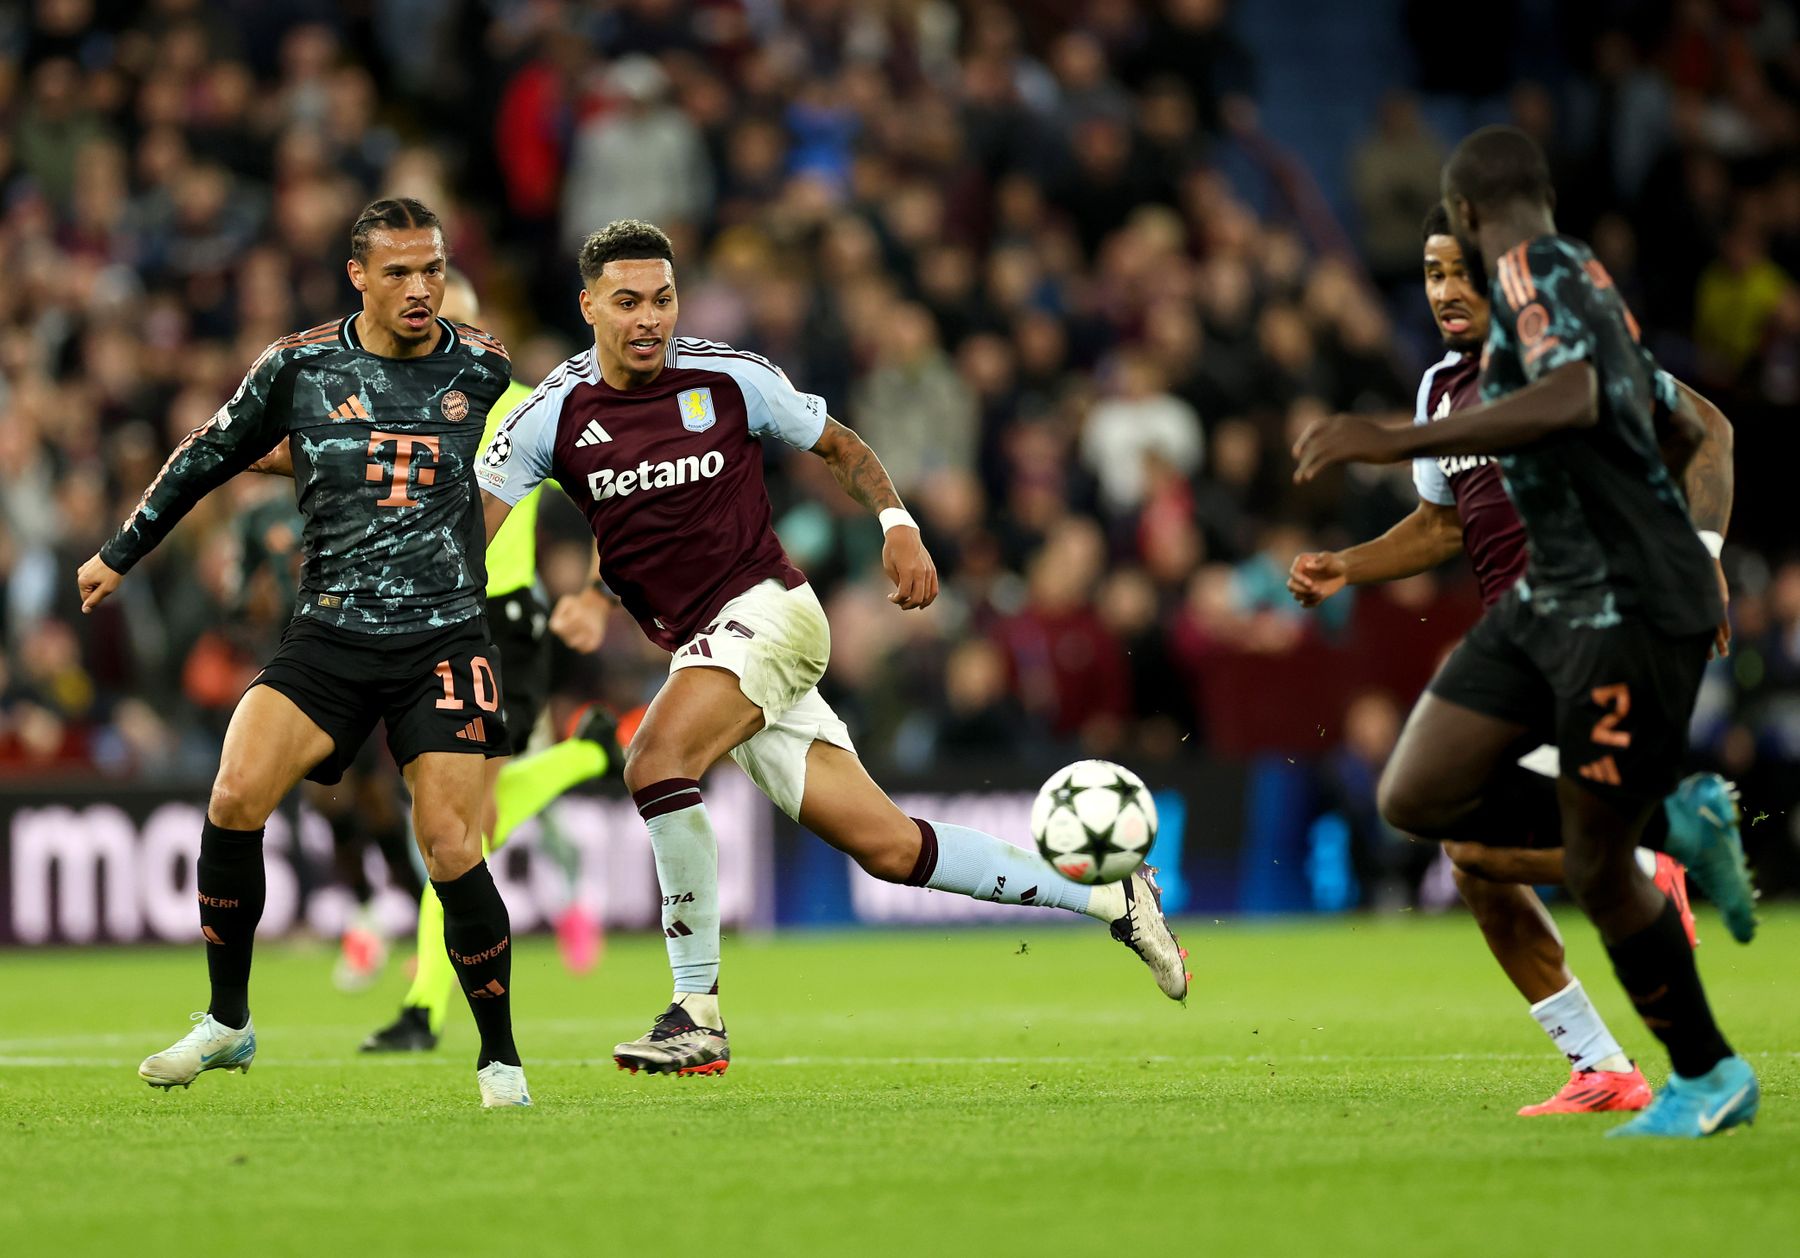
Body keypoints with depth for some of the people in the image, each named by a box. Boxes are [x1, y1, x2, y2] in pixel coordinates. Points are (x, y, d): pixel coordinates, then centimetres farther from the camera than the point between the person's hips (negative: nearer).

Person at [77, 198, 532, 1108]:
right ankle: (228, 1023, 1)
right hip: (328, 635, 1)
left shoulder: (480, 367, 3)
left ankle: (500, 1058, 5)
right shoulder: (300, 366, 2)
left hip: (444, 644, -1)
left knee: (451, 852, -12)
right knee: (234, 798, -17)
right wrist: (121, 553, 22)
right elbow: (210, 457, 15)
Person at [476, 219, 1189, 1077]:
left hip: (766, 609, -3)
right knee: (888, 848, 0)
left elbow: (838, 446, 12)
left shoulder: (728, 378, -3)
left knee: (655, 764, -29)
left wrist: (897, 525, -3)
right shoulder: (554, 414, 0)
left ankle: (698, 1012, -18)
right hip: (698, 648, 3)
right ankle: (1108, 895, 15)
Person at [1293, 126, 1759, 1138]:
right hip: (1551, 598, 9)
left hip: (1634, 607, -9)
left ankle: (1709, 1077, 15)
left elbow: (1572, 399, -31)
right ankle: (1657, 819, 14)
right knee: (1418, 795, 2)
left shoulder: (1534, 267, -11)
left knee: (1596, 867, -2)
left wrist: (1396, 441, -32)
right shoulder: (1587, 278, 16)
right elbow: (1683, 431, 26)